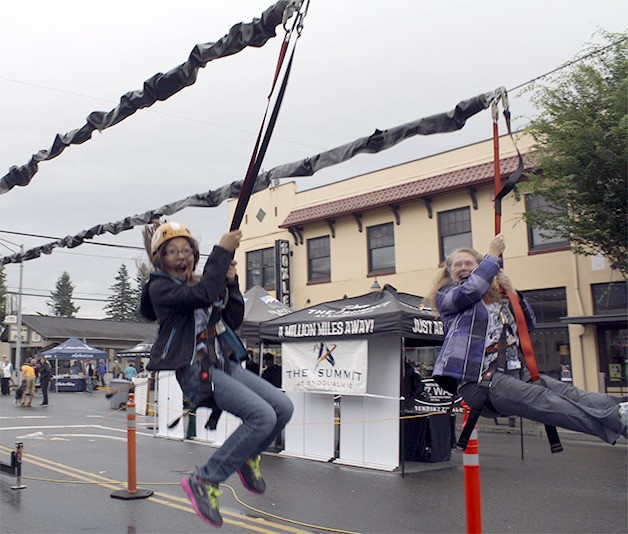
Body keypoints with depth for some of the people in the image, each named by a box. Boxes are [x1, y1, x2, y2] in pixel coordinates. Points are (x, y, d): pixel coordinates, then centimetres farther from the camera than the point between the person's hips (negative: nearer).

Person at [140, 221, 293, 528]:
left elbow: (233, 320, 14)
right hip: (196, 370, -8)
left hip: (226, 364, 8)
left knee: (283, 407, -3)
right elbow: (202, 294, -23)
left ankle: (247, 457, 22)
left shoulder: (200, 283, 19)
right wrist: (223, 251, -17)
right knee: (262, 416, -22)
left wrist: (230, 283, 3)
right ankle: (204, 481, -10)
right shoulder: (160, 287, -4)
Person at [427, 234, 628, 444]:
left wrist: (511, 291, 6)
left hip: (514, 373, 7)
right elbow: (470, 290, -16)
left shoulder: (497, 299, 25)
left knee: (565, 391, -16)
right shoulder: (446, 296, 7)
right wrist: (493, 255, -4)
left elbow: (529, 324, 21)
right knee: (543, 400, -26)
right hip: (480, 381, -7)